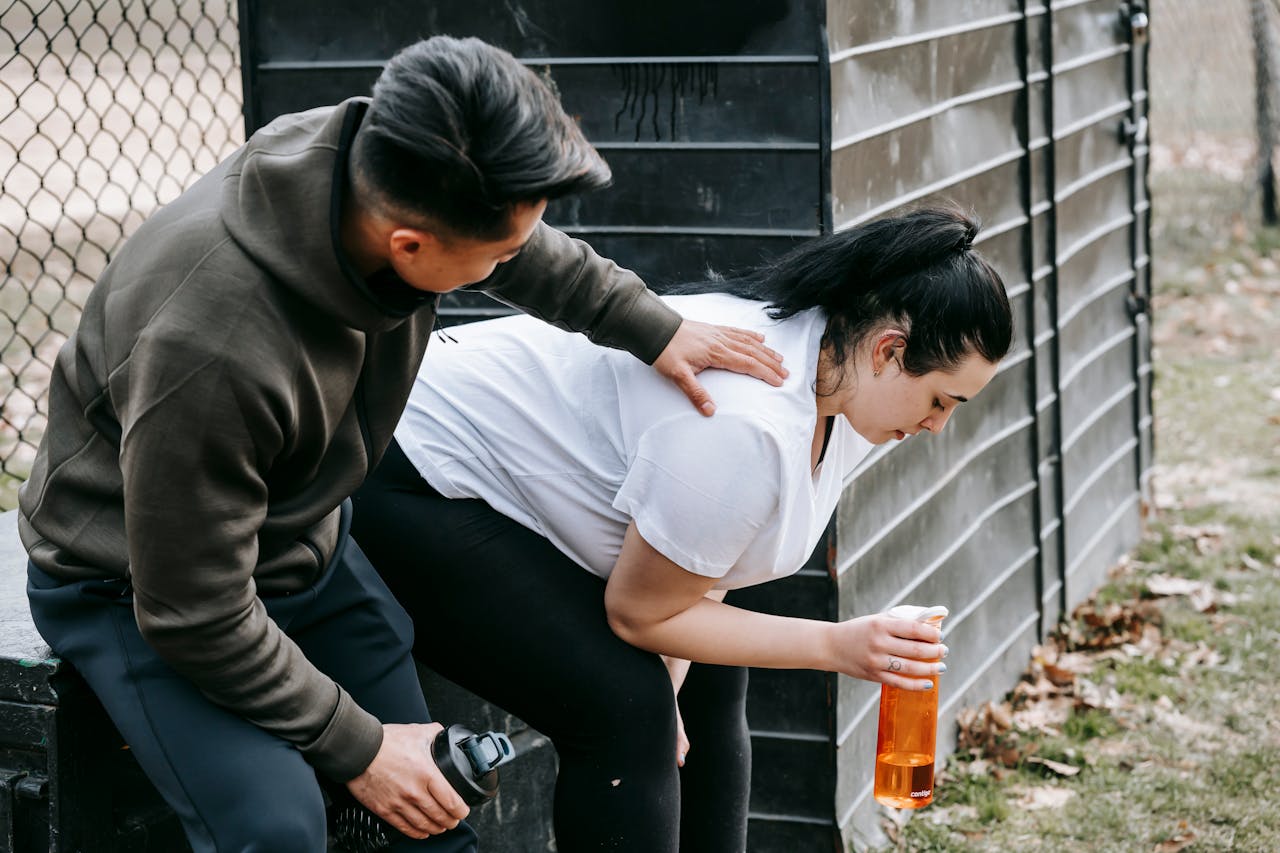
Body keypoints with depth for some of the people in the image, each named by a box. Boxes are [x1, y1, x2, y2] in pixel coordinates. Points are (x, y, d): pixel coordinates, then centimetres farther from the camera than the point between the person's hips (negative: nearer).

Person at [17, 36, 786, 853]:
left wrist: (651, 327, 9)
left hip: (304, 541, 7)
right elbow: (198, 617, -28)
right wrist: (355, 747, -19)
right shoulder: (213, 355, -41)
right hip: (136, 585, -7)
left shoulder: (379, 167, -21)